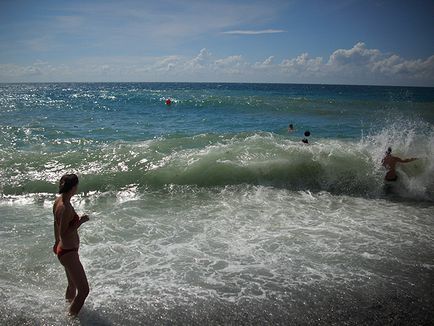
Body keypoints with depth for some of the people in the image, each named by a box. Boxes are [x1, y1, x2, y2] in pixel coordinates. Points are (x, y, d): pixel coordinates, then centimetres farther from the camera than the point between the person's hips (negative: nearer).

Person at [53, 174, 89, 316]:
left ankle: (69, 305, 50)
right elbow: (64, 234, -26)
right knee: (83, 290, -4)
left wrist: (57, 242, 28)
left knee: (72, 285, 29)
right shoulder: (66, 208, -28)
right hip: (68, 252, -10)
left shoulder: (58, 200, 1)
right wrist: (80, 221, -24)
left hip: (63, 249, 10)